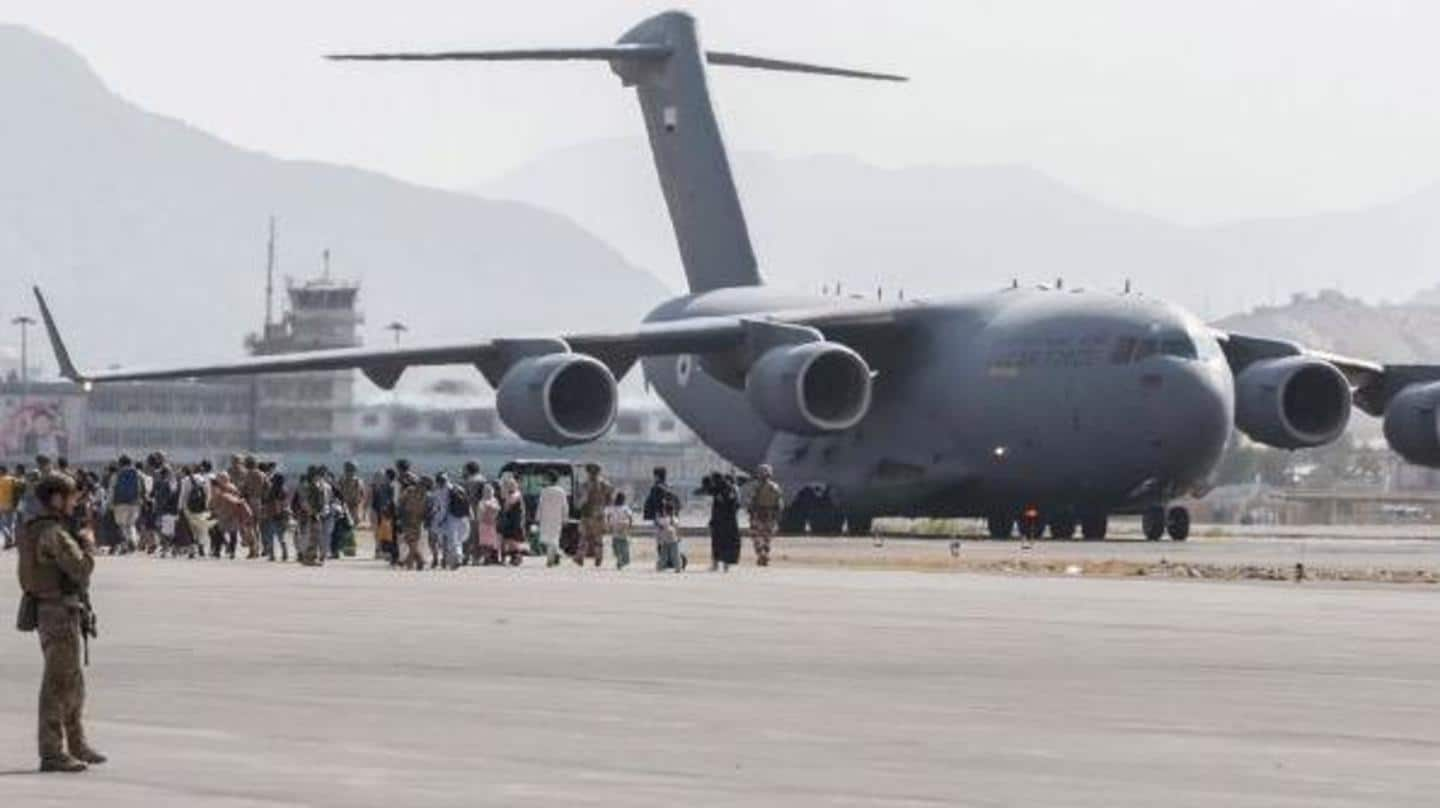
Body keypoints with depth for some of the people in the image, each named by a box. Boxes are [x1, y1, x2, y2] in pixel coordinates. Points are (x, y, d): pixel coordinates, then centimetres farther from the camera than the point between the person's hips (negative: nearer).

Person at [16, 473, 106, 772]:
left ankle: (76, 745, 27)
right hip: (60, 613, -10)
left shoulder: (34, 530, 12)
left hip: (45, 610, 10)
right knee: (59, 684, -6)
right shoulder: (54, 535, -19)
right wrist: (88, 544, -7)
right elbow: (82, 569, -24)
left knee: (73, 683, 19)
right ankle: (52, 753, -4)